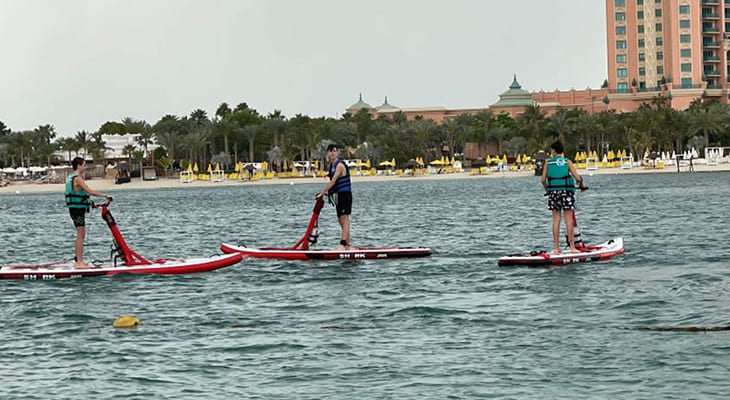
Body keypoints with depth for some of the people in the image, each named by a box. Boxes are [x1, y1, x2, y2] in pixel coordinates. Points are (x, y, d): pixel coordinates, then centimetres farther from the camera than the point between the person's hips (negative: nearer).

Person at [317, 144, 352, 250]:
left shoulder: (340, 165, -14)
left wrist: (322, 193, -18)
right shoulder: (332, 165, 15)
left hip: (344, 194, -10)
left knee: (344, 218, -13)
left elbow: (333, 182, -19)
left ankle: (343, 244, -18)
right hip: (338, 195, 10)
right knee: (340, 220, 12)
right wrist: (327, 192, 9)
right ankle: (347, 244, 18)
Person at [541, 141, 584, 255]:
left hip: (553, 191, 1)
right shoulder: (567, 162, 3)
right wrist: (581, 185, 17)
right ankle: (572, 246, -1)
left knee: (556, 219, 4)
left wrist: (547, 190, 20)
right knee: (568, 220, 1)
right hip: (567, 190, -1)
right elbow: (577, 178, -4)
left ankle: (556, 248, 2)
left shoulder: (548, 162, 7)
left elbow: (543, 180, 3)